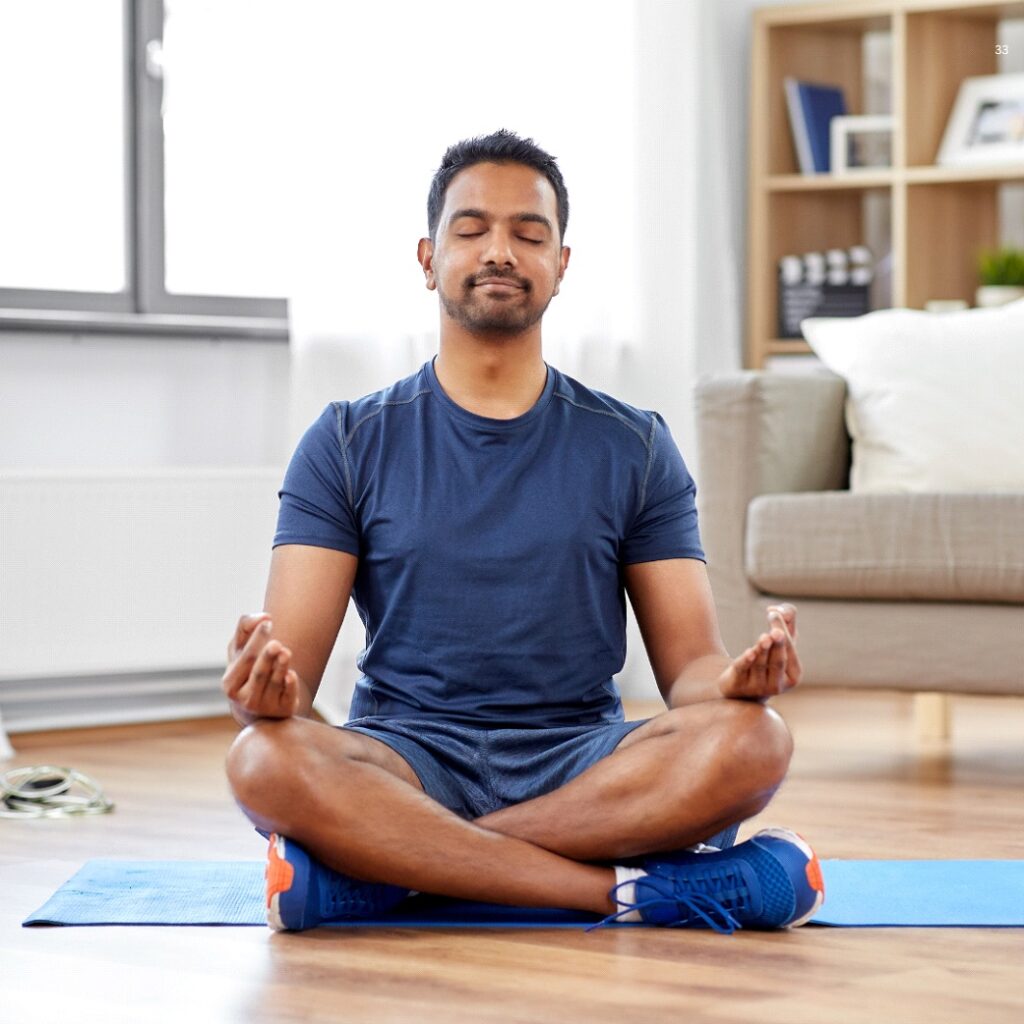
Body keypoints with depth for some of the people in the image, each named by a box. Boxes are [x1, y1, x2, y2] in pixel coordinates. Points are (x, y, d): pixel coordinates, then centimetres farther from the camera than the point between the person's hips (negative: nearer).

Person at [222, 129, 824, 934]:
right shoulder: (350, 443, 7)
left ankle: (386, 864, -28)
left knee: (751, 739, -30)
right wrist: (267, 687, -28)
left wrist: (736, 679, -21)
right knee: (266, 761, -34)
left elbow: (689, 664, 4)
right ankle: (632, 887, -31)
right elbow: (294, 666, -2)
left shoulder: (633, 448, 10)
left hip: (585, 764, 1)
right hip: (408, 763, -1)